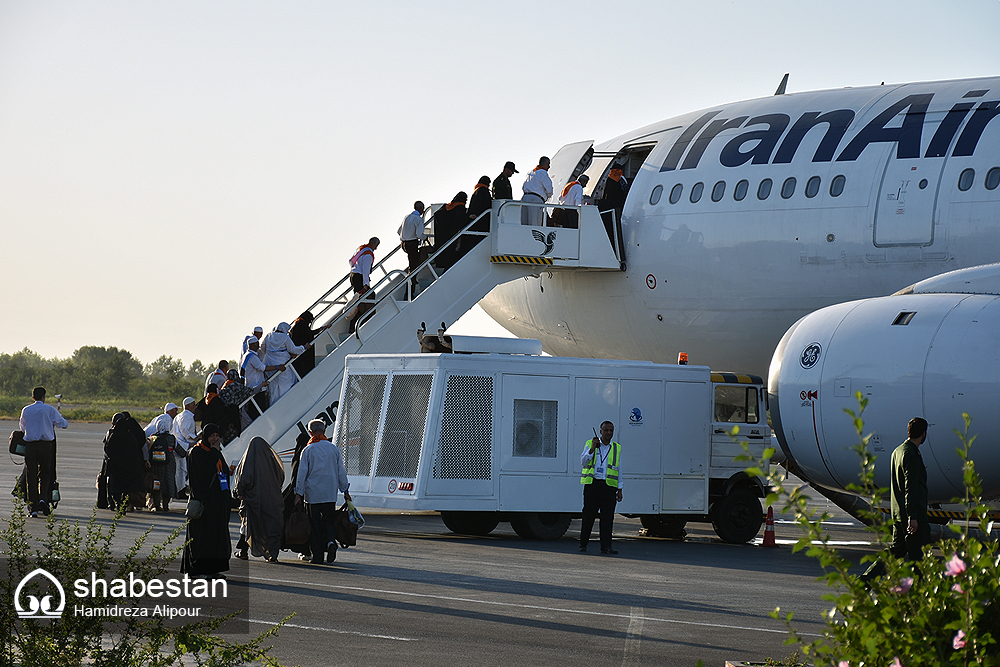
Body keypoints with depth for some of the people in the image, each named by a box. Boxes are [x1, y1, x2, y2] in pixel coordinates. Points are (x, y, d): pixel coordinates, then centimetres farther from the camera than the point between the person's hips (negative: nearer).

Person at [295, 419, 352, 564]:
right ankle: (331, 541, -17)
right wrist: (345, 491, 15)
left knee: (315, 524, 4)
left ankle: (317, 555, 2)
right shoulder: (333, 449, 4)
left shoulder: (308, 450, -4)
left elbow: (302, 473, -4)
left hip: (313, 493, -2)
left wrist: (299, 494, 0)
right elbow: (341, 472, 8)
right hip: (330, 493, 2)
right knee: (328, 520, 12)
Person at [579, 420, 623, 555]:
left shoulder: (617, 448, 14)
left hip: (609, 486, 1)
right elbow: (583, 462, -2)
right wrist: (592, 448, -14)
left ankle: (606, 546, -7)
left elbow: (619, 470, 16)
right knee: (588, 515, 0)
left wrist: (620, 489, 11)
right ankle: (583, 544, 11)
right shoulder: (590, 444, 9)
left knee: (608, 517, -6)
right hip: (592, 484, -1)